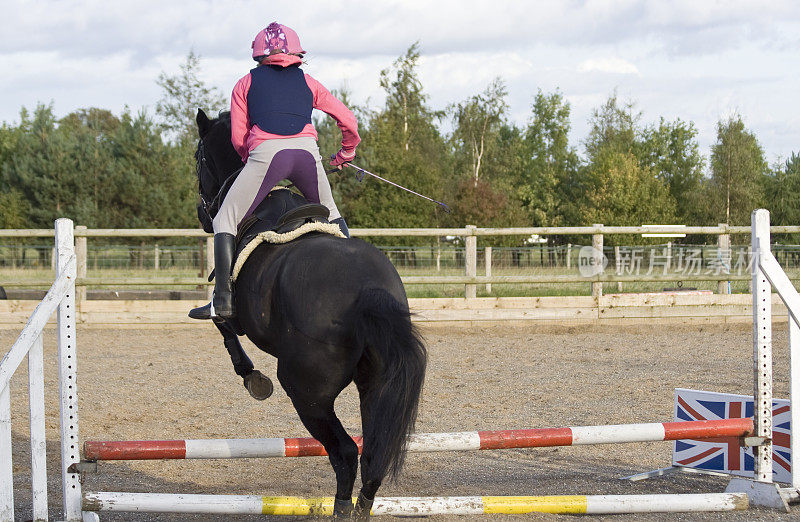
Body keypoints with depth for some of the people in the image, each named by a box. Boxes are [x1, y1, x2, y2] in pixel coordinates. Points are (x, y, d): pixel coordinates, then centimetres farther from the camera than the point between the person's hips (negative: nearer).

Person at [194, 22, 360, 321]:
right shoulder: (307, 82, 26)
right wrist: (346, 153, 44)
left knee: (225, 221, 6)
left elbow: (238, 138, 15)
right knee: (330, 214, 28)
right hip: (307, 150, 3)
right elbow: (348, 120, 26)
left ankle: (223, 299, -7)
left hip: (265, 151, -3)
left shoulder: (246, 83, 22)